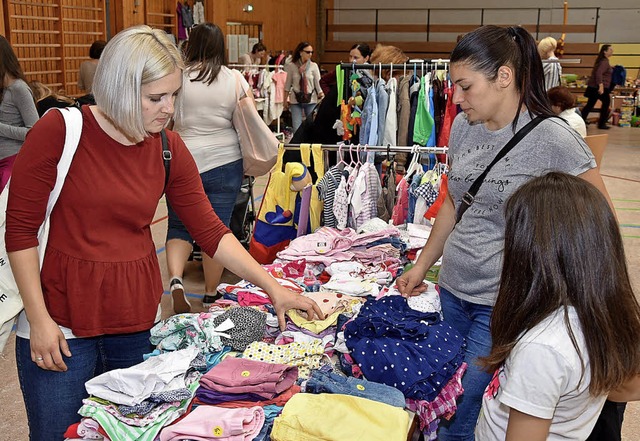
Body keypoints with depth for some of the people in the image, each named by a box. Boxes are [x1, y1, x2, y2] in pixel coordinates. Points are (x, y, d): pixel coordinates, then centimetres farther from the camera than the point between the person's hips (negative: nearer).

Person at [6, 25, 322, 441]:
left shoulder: (169, 149, 0)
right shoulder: (61, 130, -11)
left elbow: (210, 231, 3)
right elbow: (21, 228, -8)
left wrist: (273, 287, -3)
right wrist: (39, 319, -10)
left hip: (138, 320, 4)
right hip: (61, 320, -3)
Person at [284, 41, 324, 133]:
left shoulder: (314, 66, -2)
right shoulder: (291, 66, -1)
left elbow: (318, 83, -3)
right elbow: (288, 84, 7)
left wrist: (322, 96, -15)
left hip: (311, 100, 0)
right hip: (296, 100, 0)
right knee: (297, 129, -1)